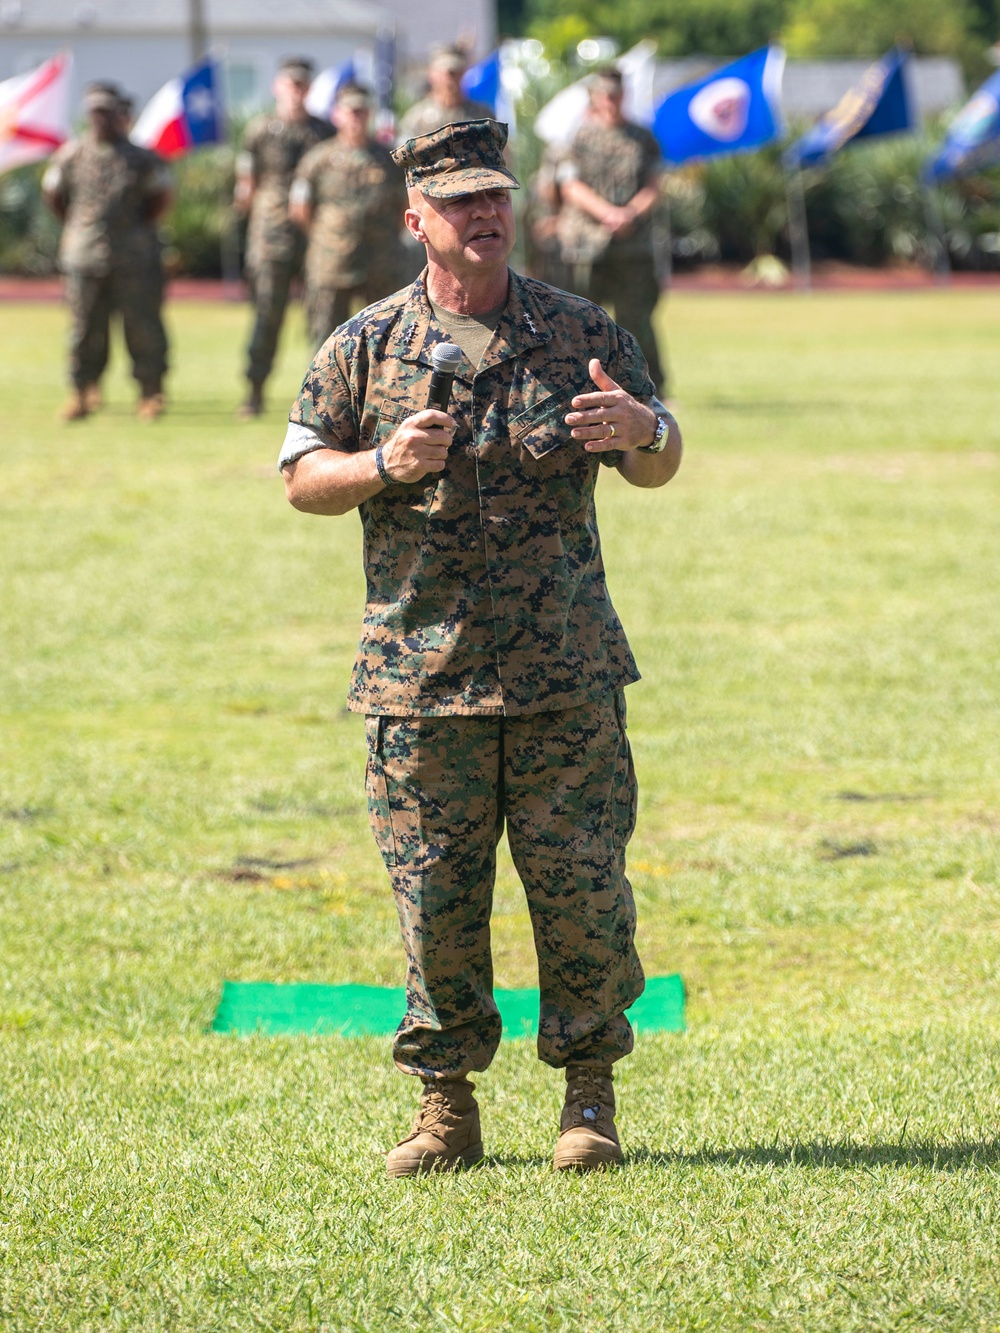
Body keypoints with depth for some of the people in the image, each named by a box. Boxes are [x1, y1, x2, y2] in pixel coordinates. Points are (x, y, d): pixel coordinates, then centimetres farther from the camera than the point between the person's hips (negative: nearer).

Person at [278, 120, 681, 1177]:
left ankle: (590, 1095, 12)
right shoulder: (365, 347, 6)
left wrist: (641, 432, -12)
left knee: (581, 880, -1)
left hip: (566, 671, 0)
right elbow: (301, 479, 8)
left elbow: (660, 466, 12)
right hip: (420, 671, 0)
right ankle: (446, 1102, 12)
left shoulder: (582, 334, 7)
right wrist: (385, 466, -12)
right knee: (435, 890, 2)